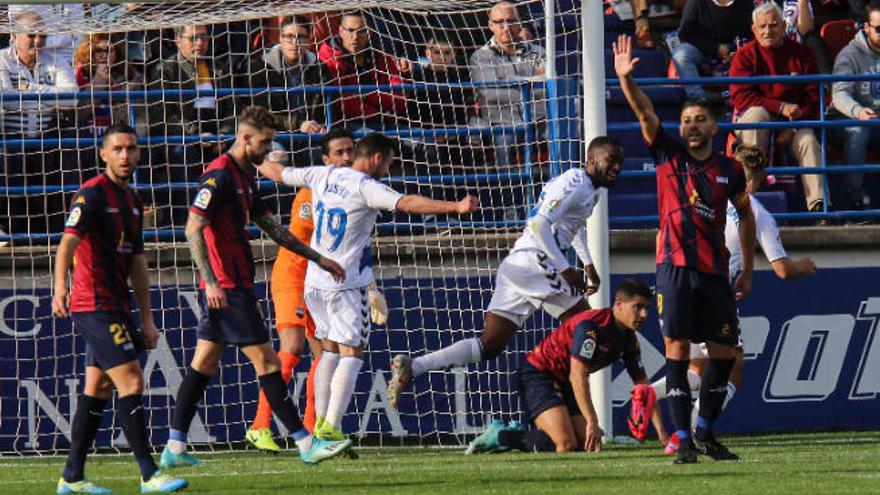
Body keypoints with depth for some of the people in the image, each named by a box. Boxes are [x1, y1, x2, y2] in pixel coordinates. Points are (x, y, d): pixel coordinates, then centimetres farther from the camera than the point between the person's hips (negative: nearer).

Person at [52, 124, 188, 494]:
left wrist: (146, 319, 22)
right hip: (94, 307, -9)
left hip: (116, 307, 9)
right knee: (131, 382, -13)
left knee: (98, 390, 10)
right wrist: (60, 289, -41)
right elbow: (68, 243, -24)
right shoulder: (92, 194, -11)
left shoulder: (132, 200, 17)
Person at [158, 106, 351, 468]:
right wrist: (211, 281, -26)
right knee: (266, 360, -8)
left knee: (204, 364, 9)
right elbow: (194, 229, -20)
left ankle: (174, 449, 9)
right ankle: (306, 444, -6)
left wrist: (317, 258, 25)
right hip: (227, 287, -10)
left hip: (226, 287, 10)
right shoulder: (219, 176, -14)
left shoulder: (244, 176, 17)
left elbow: (271, 227, 25)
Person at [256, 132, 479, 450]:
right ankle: (331, 426, -15)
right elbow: (407, 203, -27)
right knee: (352, 353, -5)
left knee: (330, 349, 17)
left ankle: (321, 421, 13)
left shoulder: (323, 176, 7)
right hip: (346, 284, -7)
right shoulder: (366, 187, -13)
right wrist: (455, 207, -33)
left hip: (314, 281, 7)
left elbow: (279, 173, 21)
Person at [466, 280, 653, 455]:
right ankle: (500, 436, -7)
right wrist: (592, 422, -35)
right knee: (566, 445, -25)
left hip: (562, 384, 9)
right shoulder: (590, 326, -24)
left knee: (587, 444, 0)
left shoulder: (629, 339, 3)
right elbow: (577, 376, -30)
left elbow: (643, 384, 7)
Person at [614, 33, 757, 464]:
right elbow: (644, 113, -10)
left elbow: (745, 214, 20)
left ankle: (705, 432, 22)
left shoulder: (729, 170, 7)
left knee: (724, 353, 4)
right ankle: (683, 439, -5)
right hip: (675, 267, -3)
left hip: (715, 271, 3)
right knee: (677, 349, -7)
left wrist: (748, 269, 18)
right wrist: (625, 78, -26)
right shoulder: (668, 156, 3)